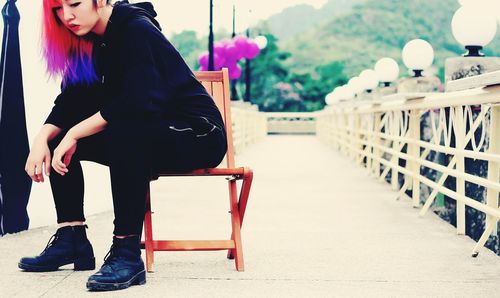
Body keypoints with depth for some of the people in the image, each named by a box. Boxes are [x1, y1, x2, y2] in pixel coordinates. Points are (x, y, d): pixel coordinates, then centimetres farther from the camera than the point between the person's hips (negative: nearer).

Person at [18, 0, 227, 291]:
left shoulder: (136, 30, -19)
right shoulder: (92, 41, 5)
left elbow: (135, 103, -30)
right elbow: (71, 100, 2)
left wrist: (74, 134, -24)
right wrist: (43, 138, -16)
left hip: (198, 135, -9)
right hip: (149, 138, 9)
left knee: (124, 130, -37)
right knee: (57, 138, 3)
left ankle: (127, 253, -33)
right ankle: (72, 240, 0)